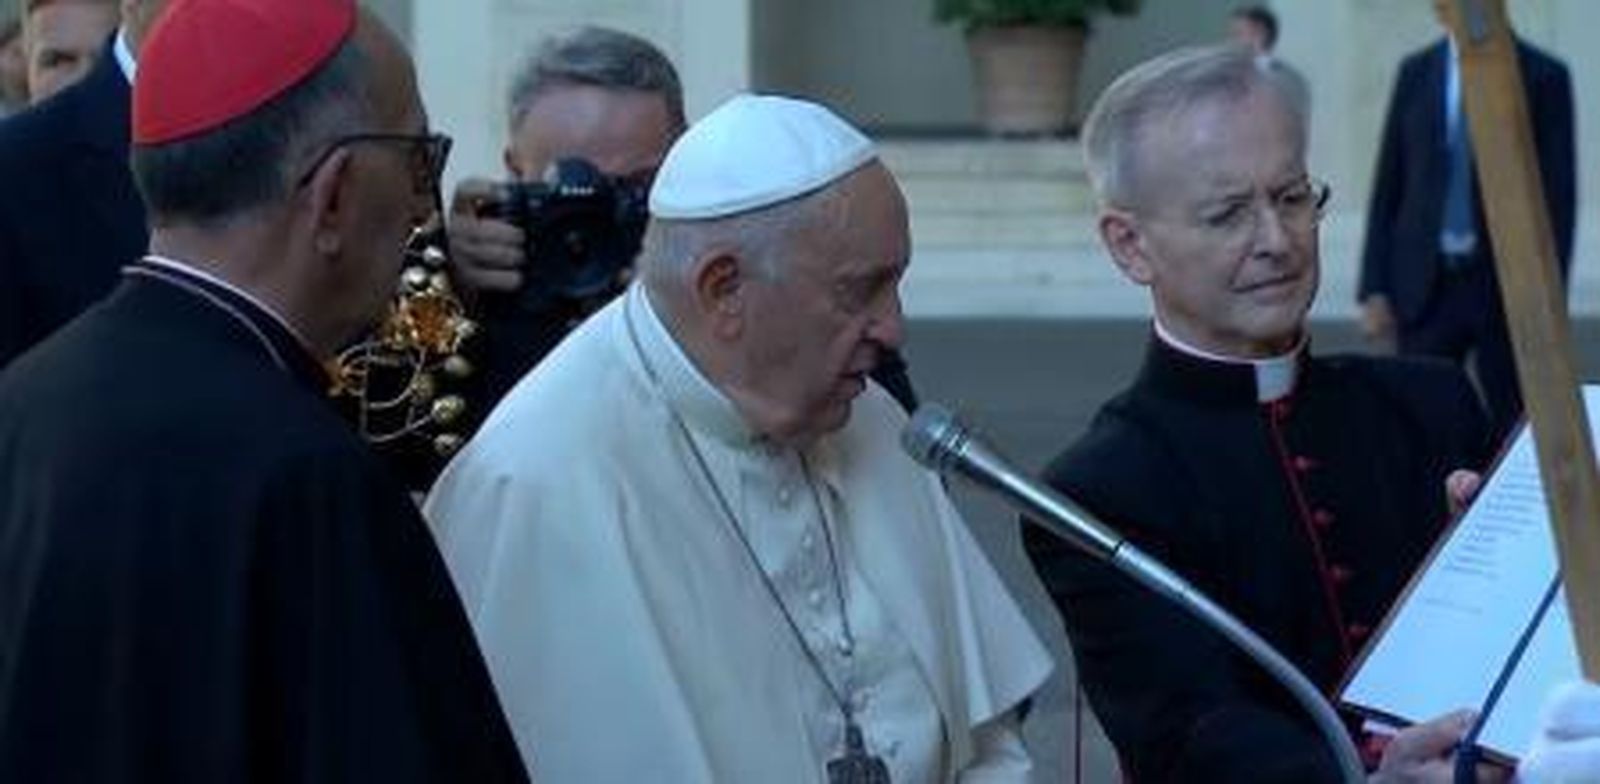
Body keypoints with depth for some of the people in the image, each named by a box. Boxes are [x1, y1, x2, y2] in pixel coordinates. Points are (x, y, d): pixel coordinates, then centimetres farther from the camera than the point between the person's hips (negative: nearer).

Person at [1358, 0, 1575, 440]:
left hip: (1507, 285, -2)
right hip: (1425, 285, 2)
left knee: (1514, 434, 3)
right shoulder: (1415, 73, 8)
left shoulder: (1543, 76, -1)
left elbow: (1559, 196, -3)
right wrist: (1374, 288, 3)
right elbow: (1387, 188, 9)